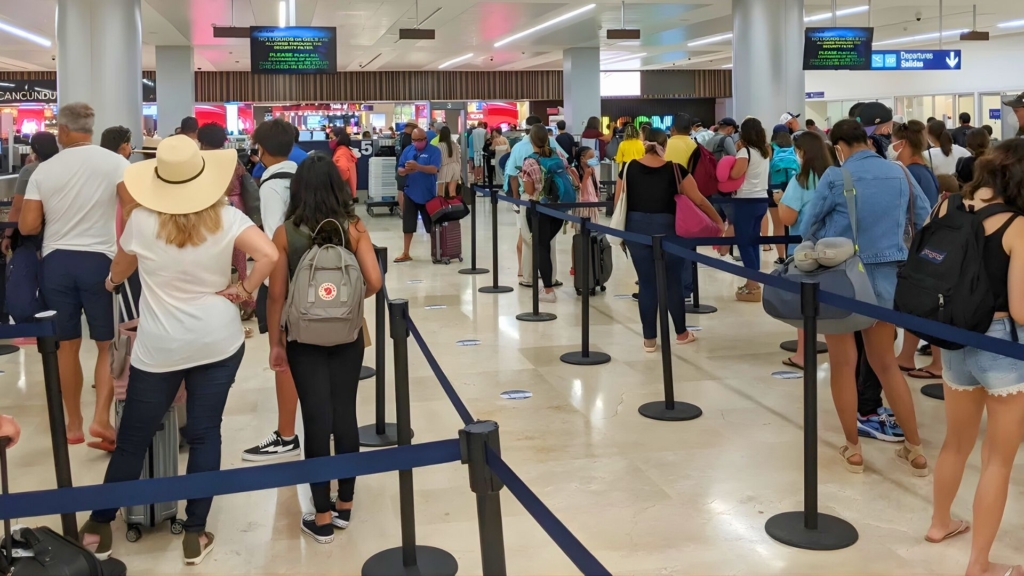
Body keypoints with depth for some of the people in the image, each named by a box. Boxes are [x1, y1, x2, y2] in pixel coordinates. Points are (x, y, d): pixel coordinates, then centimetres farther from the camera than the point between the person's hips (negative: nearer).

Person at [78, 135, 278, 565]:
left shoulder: (141, 219, -6)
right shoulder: (226, 217, -7)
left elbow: (119, 271, 11)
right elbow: (268, 255, -20)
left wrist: (111, 282, 34)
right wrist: (242, 291, -5)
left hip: (159, 348, 0)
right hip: (219, 341, 1)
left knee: (133, 438, 12)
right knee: (205, 435, 8)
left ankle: (98, 527, 26)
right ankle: (195, 535, 15)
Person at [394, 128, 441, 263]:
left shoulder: (434, 150, -5)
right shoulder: (407, 150, 6)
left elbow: (434, 169, -18)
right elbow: (399, 170, 6)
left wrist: (418, 167, -33)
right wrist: (405, 171, -18)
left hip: (428, 194, -3)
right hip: (410, 193, 3)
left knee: (432, 224, 6)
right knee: (408, 224, 7)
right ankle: (406, 253, 16)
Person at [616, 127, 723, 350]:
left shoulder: (629, 168, -2)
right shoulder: (675, 170, -6)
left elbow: (618, 203, 2)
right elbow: (699, 200, -2)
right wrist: (719, 221, 11)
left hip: (636, 228, 2)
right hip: (666, 229, -1)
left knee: (647, 282, 8)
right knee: (673, 281, 13)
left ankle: (649, 339, 11)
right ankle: (681, 333, 27)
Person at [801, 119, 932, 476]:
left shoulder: (835, 177, -10)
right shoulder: (901, 175, 2)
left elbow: (810, 228, -1)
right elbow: (926, 222, 12)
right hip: (887, 277, 4)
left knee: (844, 364, 9)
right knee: (886, 364, 16)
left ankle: (853, 449, 16)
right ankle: (914, 449, 19)